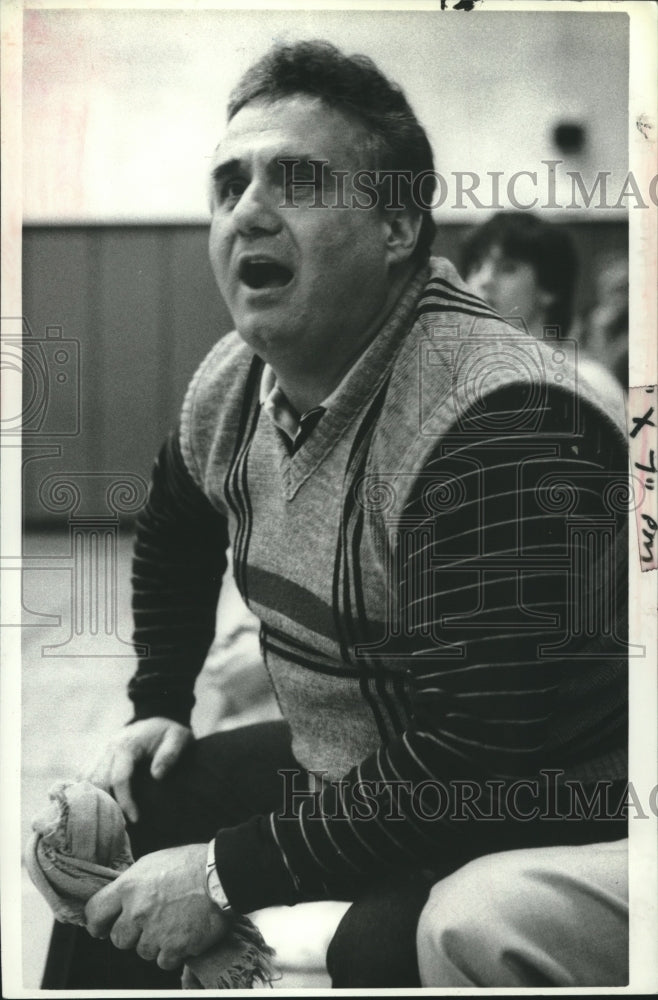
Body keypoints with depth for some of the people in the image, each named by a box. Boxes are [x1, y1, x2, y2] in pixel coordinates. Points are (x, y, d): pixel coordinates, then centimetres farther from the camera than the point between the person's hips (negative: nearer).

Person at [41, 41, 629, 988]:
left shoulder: (500, 424, -29)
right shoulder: (231, 381, -1)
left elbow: (474, 763, -30)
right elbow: (172, 536, 24)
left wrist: (228, 874, -25)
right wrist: (159, 703, 14)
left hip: (544, 830, -8)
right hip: (337, 771, 8)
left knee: (383, 946, -35)